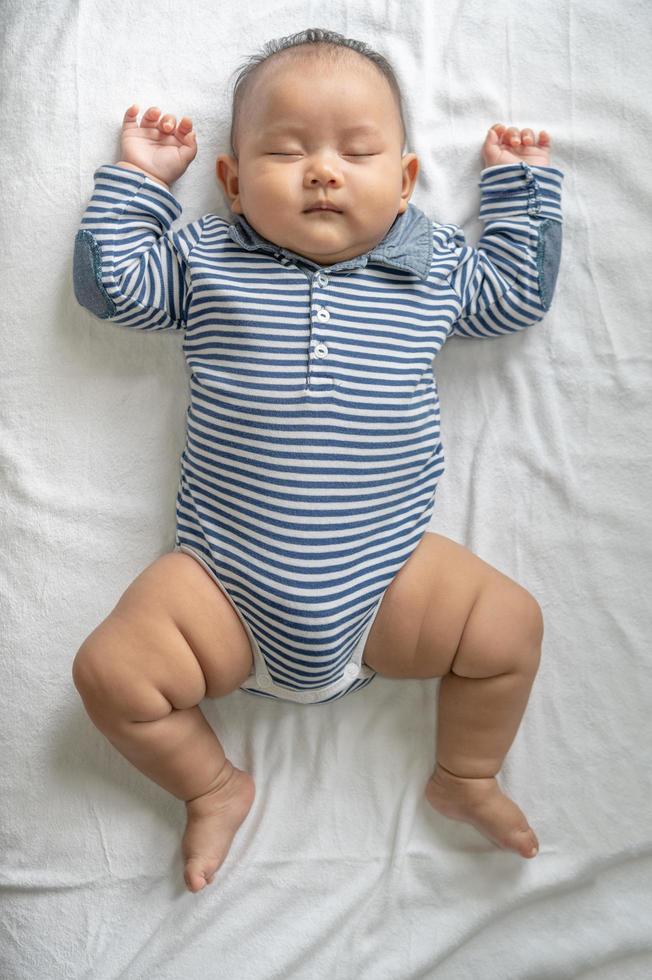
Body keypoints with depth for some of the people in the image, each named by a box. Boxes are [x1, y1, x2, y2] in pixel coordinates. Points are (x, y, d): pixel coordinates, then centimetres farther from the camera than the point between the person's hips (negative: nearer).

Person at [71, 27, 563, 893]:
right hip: (225, 588, 0)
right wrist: (136, 180, 12)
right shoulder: (204, 258, 6)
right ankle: (215, 788, 19)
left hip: (386, 579, 1)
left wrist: (520, 184, 21)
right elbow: (110, 284, 11)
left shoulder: (434, 265, 8)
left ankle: (466, 779, 23)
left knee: (512, 626, -8)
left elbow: (519, 293, 21)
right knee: (110, 671, -12)